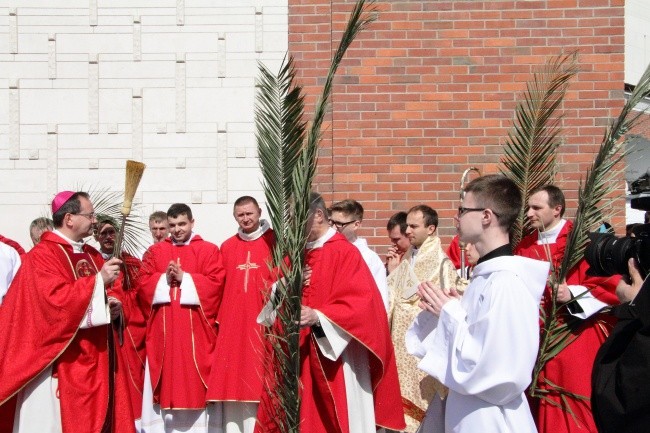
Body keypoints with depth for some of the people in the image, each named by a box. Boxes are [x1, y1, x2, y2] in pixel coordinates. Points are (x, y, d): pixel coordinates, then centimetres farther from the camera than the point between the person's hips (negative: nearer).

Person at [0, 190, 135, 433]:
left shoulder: (92, 255, 14)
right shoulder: (42, 255, -11)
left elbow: (108, 291, 23)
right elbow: (56, 299, -24)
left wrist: (114, 302, 0)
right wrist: (98, 280, -24)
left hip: (96, 357, 8)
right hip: (63, 363, -8)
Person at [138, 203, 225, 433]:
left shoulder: (209, 250, 5)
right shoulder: (155, 251, 13)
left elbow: (215, 284, -6)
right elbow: (143, 283, 4)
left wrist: (184, 278, -12)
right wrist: (165, 279, -12)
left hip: (195, 329, -2)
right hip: (163, 329, 2)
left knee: (194, 380, -2)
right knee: (165, 378, 3)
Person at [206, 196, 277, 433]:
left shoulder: (275, 242, 1)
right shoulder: (227, 247, 13)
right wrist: (219, 319, 7)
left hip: (263, 324, -4)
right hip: (233, 324, 4)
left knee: (261, 379, -3)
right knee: (232, 381, 4)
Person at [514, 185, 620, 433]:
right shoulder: (524, 247, 9)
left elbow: (610, 284, -12)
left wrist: (572, 294, -22)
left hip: (576, 341, -5)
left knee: (575, 412, 0)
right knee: (543, 412, 10)